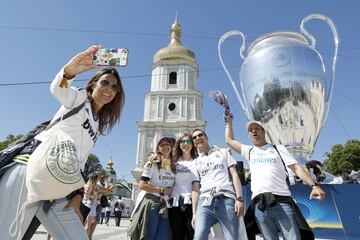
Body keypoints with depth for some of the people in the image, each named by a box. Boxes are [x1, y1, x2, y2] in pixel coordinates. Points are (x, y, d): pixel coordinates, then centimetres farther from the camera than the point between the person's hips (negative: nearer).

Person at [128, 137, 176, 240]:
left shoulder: (173, 166, 14)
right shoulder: (152, 163, -5)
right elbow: (142, 185, -12)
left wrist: (170, 192, 6)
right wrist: (161, 190, -12)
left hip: (165, 204, 6)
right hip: (150, 202, -6)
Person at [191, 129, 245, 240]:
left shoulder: (223, 152, 20)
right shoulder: (196, 163, 23)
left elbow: (234, 175, 10)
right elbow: (195, 188, 15)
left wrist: (239, 198, -4)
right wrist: (194, 213, 4)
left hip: (226, 199, -1)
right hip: (205, 202, 1)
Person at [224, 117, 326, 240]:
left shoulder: (278, 148, 15)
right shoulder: (249, 151, 21)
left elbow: (296, 167, 7)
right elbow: (229, 140, 29)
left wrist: (314, 185, -6)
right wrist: (229, 122, 36)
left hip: (282, 201, -1)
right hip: (259, 204, 2)